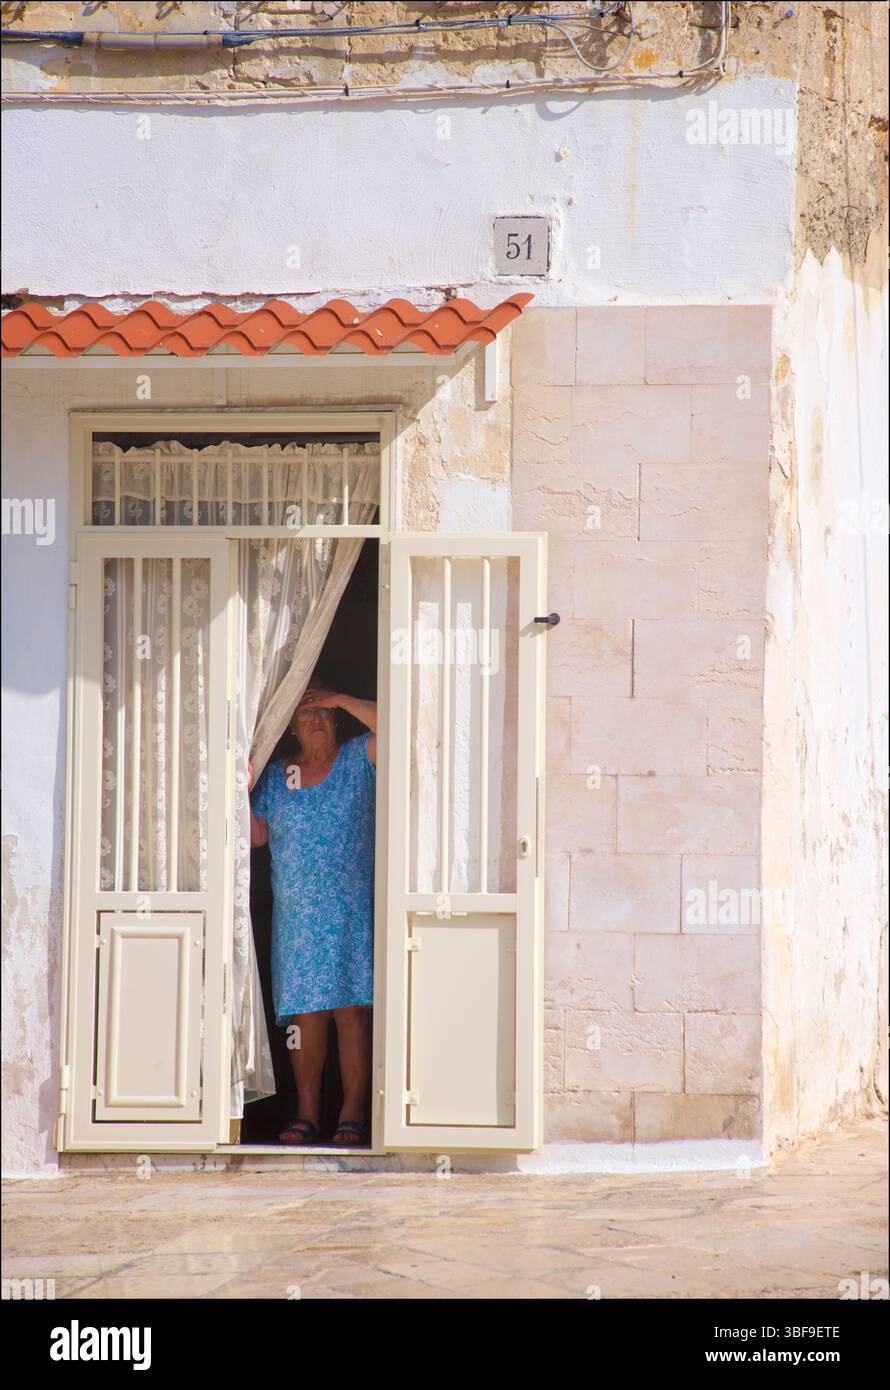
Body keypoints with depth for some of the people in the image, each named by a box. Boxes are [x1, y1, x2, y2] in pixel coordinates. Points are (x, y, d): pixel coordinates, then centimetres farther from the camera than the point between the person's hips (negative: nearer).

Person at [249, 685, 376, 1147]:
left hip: (353, 911, -2)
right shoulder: (275, 775, 13)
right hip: (296, 913, 2)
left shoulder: (357, 759, 6)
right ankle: (305, 1115, 3)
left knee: (352, 1010, -7)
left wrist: (340, 700, -7)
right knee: (306, 1013, -1)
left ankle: (352, 1115, -5)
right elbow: (257, 835, 8)